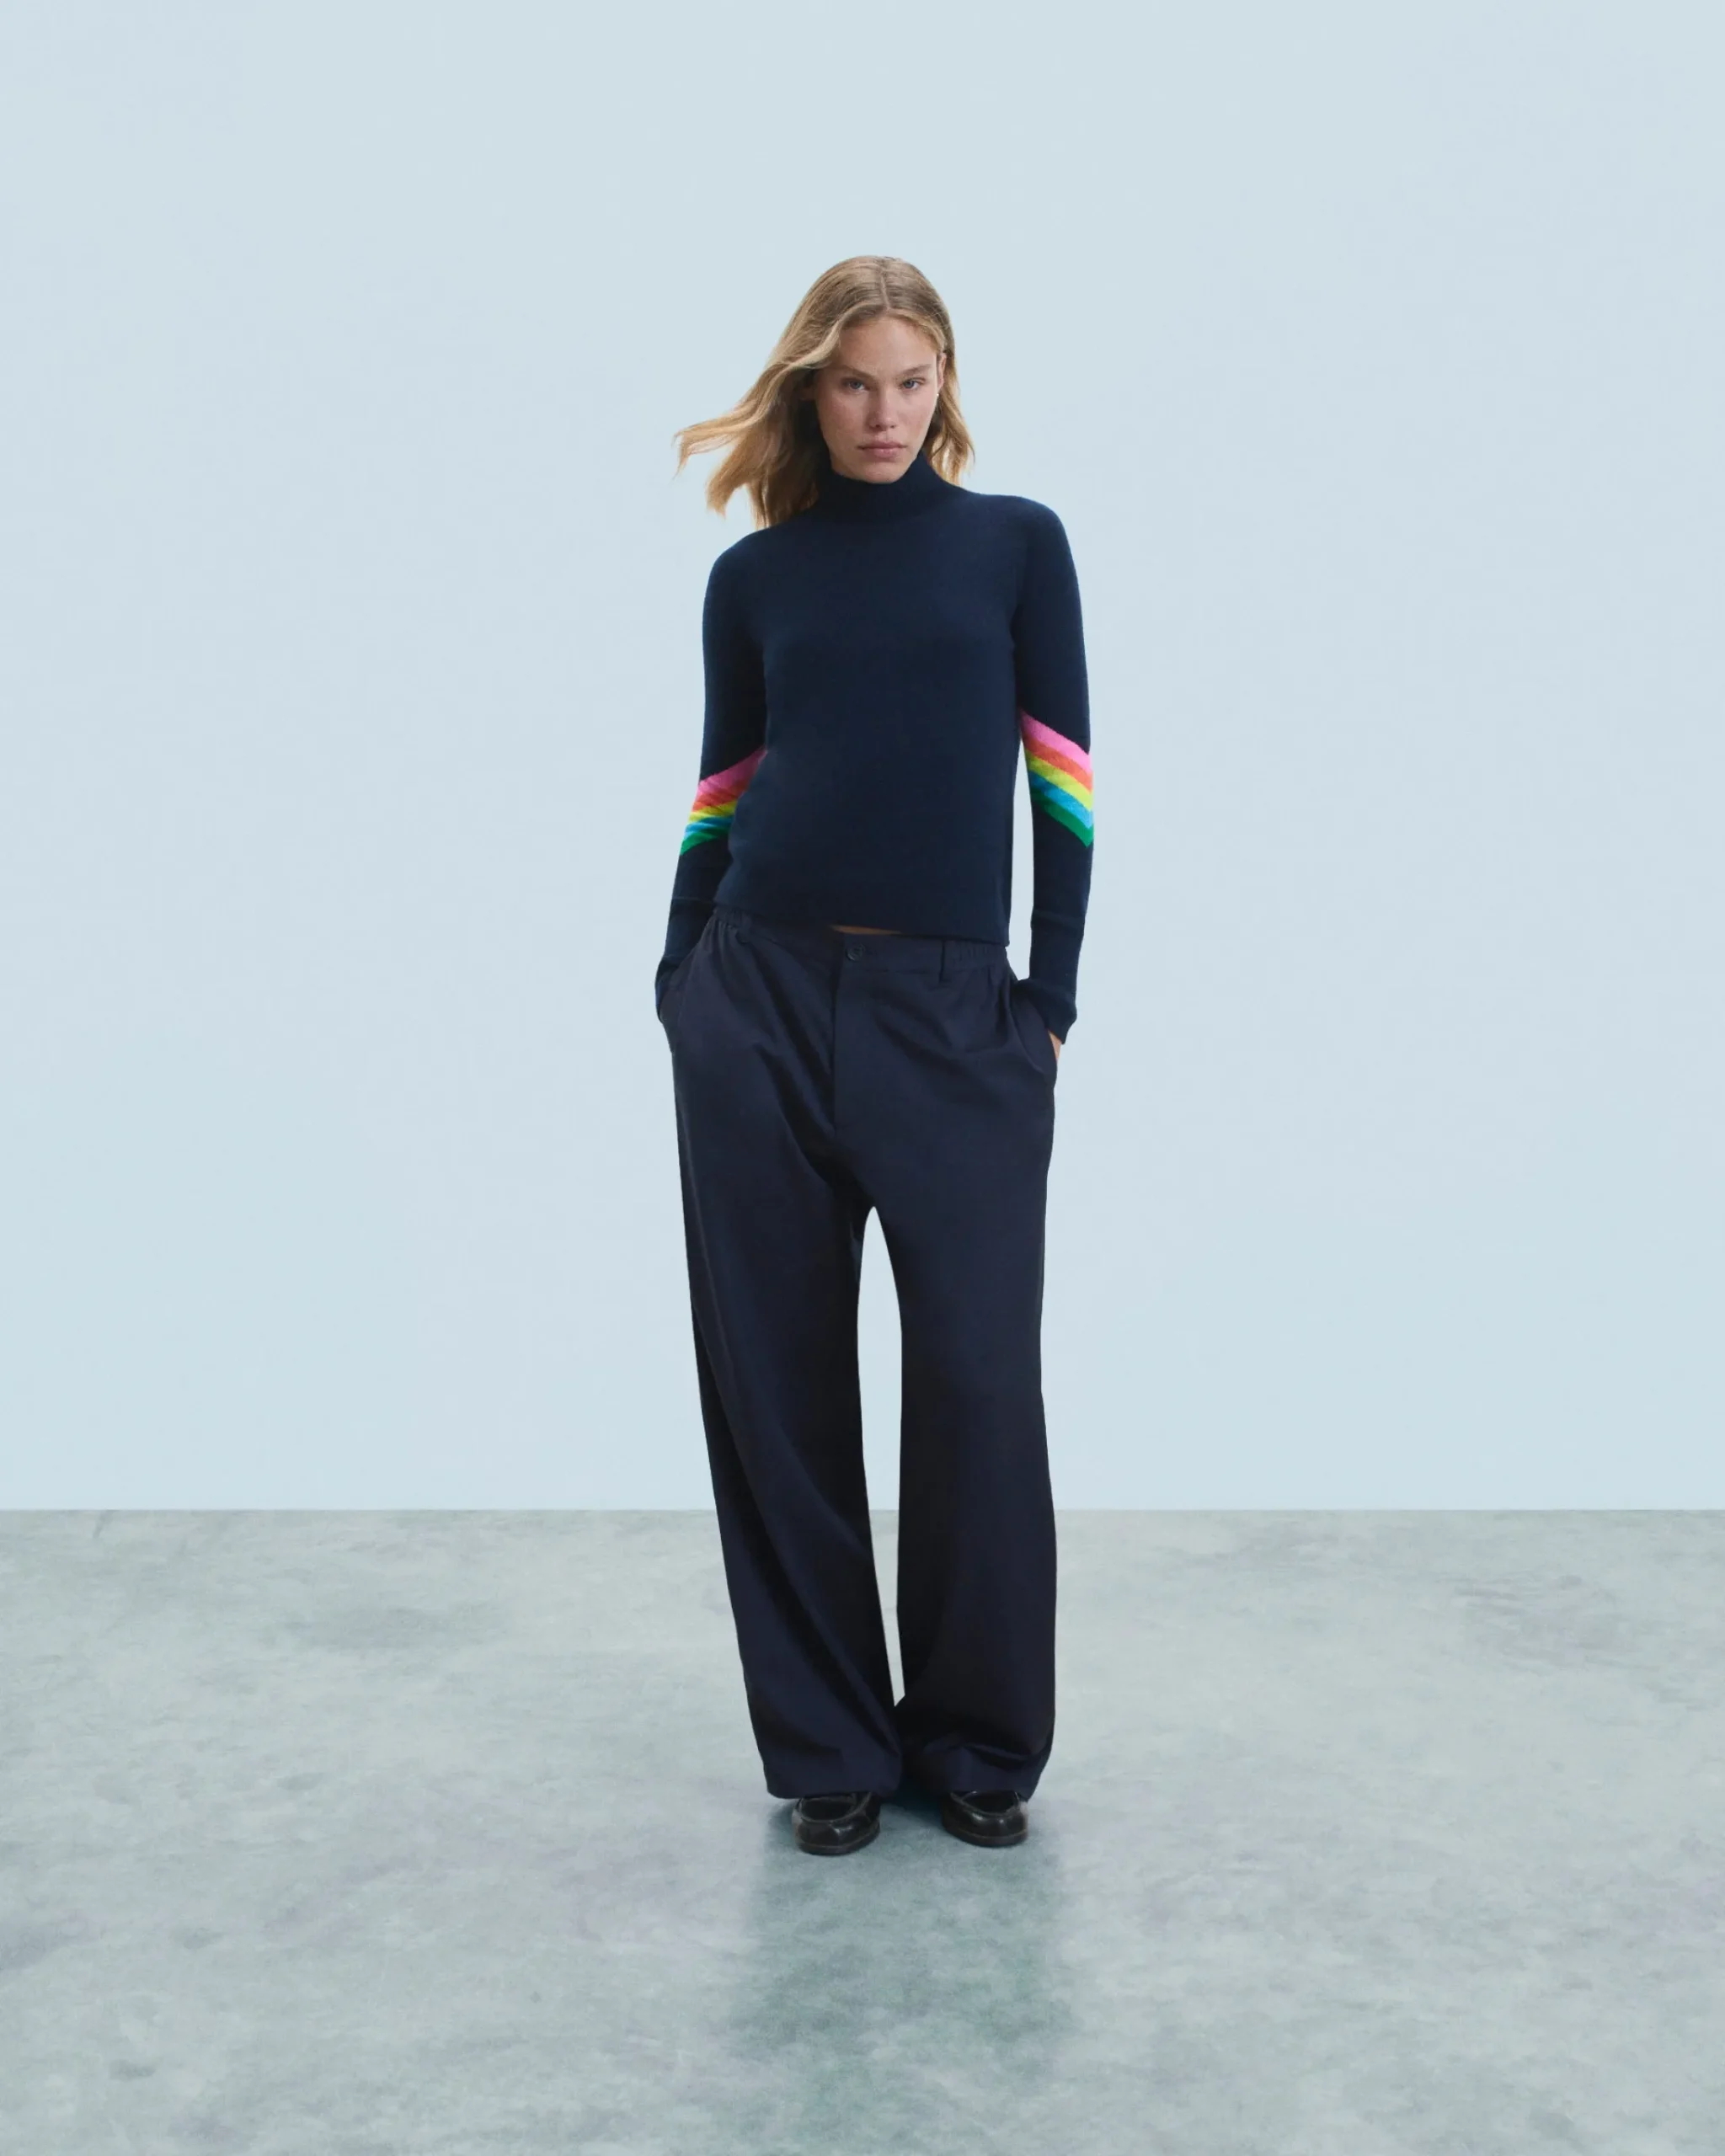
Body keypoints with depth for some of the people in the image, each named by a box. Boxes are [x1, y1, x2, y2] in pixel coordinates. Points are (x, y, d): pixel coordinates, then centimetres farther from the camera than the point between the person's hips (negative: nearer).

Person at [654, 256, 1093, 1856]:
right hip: (761, 1000, 2)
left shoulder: (1017, 544, 6)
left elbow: (1063, 783, 3)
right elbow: (721, 794, 13)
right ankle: (827, 1746, 20)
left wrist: (1051, 1001, -1)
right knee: (776, 1375, 4)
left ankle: (980, 1740, 17)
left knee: (979, 1374, -3)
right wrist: (680, 977, 7)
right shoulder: (753, 575, 10)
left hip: (956, 1008, -1)